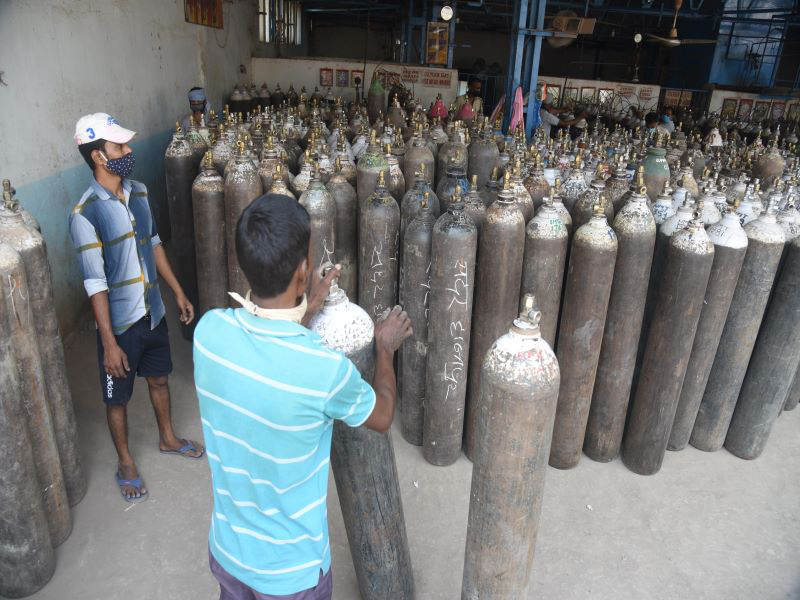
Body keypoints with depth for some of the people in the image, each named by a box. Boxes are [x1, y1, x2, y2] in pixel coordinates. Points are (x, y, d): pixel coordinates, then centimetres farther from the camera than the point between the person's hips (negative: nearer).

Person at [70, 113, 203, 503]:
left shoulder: (138, 192, -1)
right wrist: (109, 343, -19)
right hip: (119, 323, -6)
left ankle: (168, 438, 47)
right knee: (118, 398, 14)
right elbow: (95, 283, -21)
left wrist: (178, 292, 13)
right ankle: (126, 463, 36)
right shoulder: (85, 214, -22)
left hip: (153, 312, 6)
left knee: (159, 378, 24)